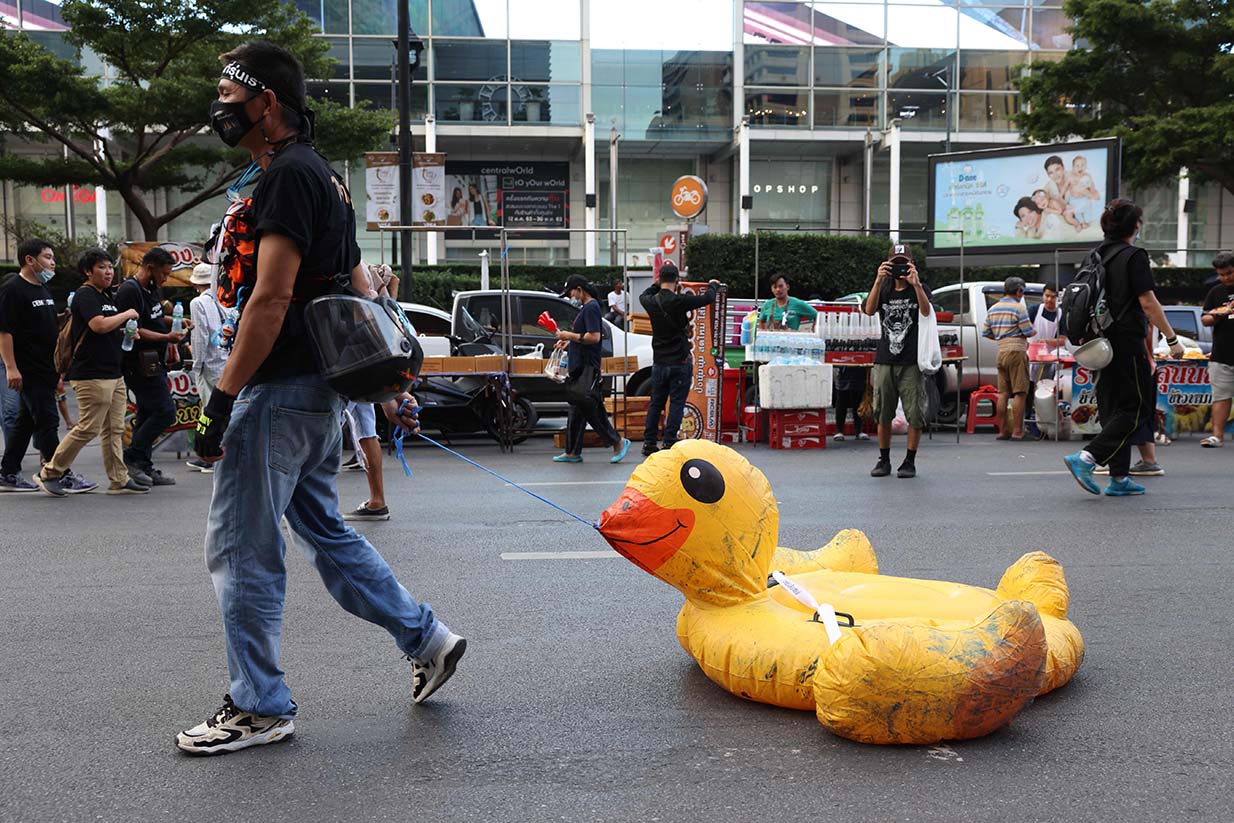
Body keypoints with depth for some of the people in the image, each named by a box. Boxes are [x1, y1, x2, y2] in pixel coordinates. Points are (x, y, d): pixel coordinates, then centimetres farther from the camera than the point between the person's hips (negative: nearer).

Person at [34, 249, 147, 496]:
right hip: (91, 375, -9)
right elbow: (99, 325, -24)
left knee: (114, 429, 9)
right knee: (89, 428, -8)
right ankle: (49, 473, 5)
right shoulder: (85, 295, -9)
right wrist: (127, 314, -11)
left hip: (114, 373, 9)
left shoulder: (108, 296, 19)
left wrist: (126, 332, 8)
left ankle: (119, 480, 12)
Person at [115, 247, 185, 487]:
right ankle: (131, 457, -4)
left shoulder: (150, 290, 17)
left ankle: (144, 468, 17)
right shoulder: (129, 291, -15)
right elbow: (133, 330, -21)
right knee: (165, 412, -12)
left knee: (147, 414, 12)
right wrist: (167, 338, -20)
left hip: (152, 363, 11)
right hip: (140, 365, -11)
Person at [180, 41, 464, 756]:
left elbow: (271, 299, -21)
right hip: (320, 391, 10)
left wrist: (223, 397, -20)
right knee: (325, 530, 19)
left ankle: (260, 708, 12)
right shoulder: (321, 174, 18)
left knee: (240, 548, 0)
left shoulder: (290, 174, -13)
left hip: (280, 393, -10)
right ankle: (427, 638, 24)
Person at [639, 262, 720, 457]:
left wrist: (656, 285, 37)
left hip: (659, 362, 5)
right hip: (679, 362, -5)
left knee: (655, 404, 13)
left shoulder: (652, 301, -1)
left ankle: (649, 443, 15)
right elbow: (708, 298, -10)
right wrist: (713, 285, 11)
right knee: (676, 404, 1)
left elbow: (643, 296, 24)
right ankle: (669, 443, -1)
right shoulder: (679, 301, -17)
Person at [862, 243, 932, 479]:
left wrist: (916, 283, -28)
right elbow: (869, 310, -11)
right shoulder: (883, 289, 9)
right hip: (885, 361, 2)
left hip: (911, 362, -2)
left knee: (915, 414, -3)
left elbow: (926, 312, -17)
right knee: (883, 413, 7)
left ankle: (910, 461, 8)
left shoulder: (919, 289, 4)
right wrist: (879, 280, -22)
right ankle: (884, 460, 18)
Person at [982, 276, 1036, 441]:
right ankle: (1017, 431, -6)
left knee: (1003, 393, 8)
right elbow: (1028, 332, -9)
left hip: (1001, 352, 7)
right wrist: (1035, 331, 12)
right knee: (1019, 393, -5)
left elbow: (985, 333, 14)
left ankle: (1002, 430, 10)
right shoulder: (1018, 308, -8)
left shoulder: (993, 309, 12)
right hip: (1016, 352, -7)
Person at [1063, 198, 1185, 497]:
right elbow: (1148, 303, -13)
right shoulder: (1134, 256, -10)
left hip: (1103, 343, 8)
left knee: (1113, 409, 11)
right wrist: (1172, 339, -8)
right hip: (1127, 341, -8)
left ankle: (1119, 478, 12)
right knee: (1137, 407, -3)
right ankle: (1086, 457, -16)